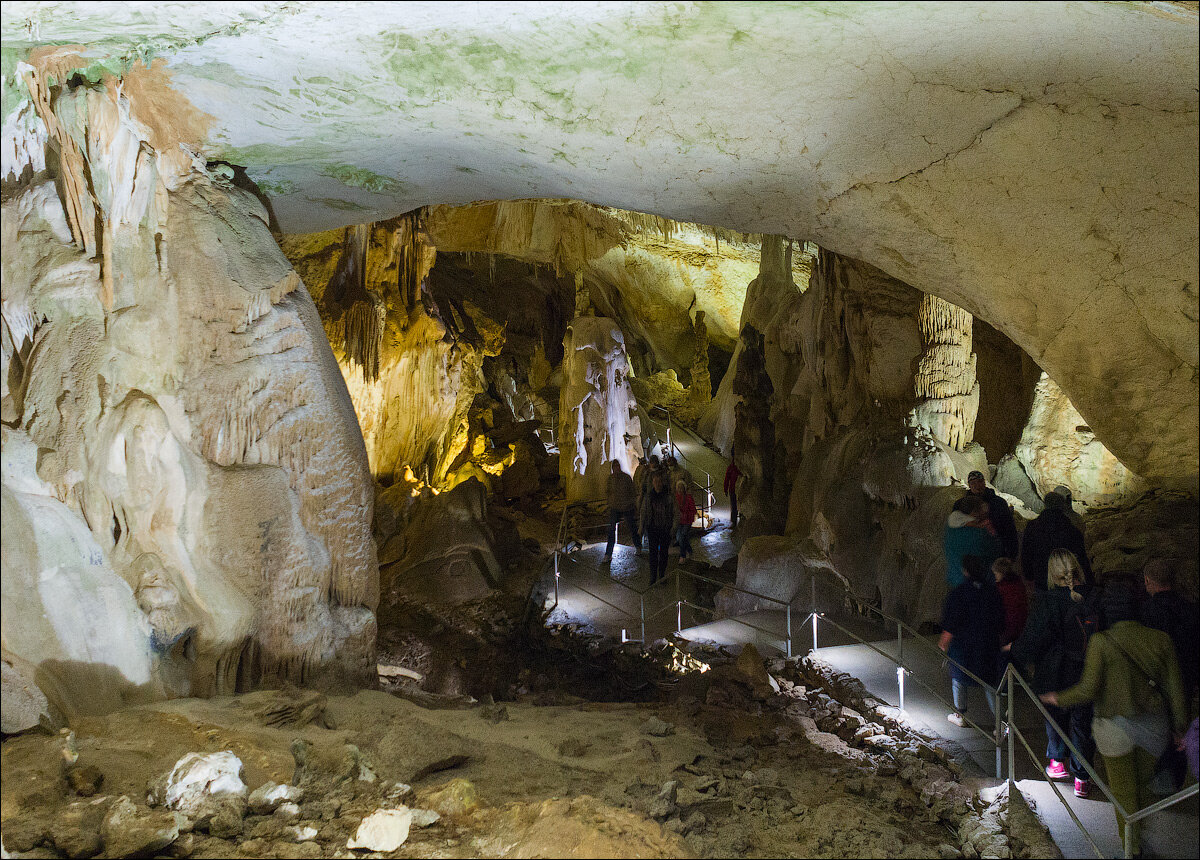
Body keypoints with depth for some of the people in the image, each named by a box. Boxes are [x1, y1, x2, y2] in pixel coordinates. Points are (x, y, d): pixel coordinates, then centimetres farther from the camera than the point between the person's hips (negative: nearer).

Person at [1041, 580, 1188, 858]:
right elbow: (1174, 687, -2)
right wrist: (1180, 726, 11)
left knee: (1123, 791, 14)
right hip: (1154, 725, 4)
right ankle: (1137, 832, 39)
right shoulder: (1159, 640, -8)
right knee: (1142, 785, 23)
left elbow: (1088, 689, -17)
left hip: (1116, 727, -3)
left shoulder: (1102, 642, -18)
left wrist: (1059, 698, 1)